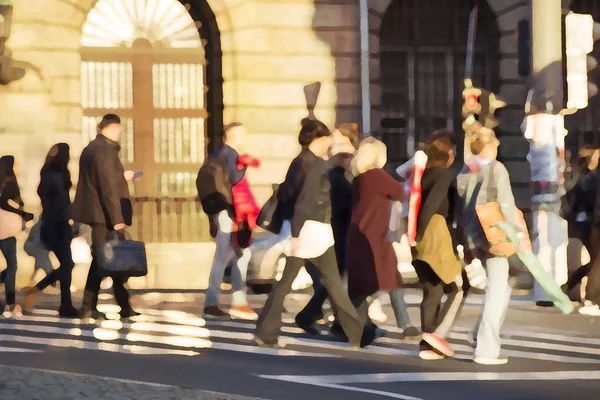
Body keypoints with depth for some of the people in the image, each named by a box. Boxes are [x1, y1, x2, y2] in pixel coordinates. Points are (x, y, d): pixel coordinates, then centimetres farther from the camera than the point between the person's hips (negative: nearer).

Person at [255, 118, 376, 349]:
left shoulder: (298, 163, 13)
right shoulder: (316, 164, -13)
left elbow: (285, 194, 14)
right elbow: (304, 200, -21)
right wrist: (296, 233, -22)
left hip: (301, 231, 8)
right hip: (315, 230, -8)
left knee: (285, 282, 8)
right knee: (333, 283, -1)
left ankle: (265, 334, 5)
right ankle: (357, 333, 7)